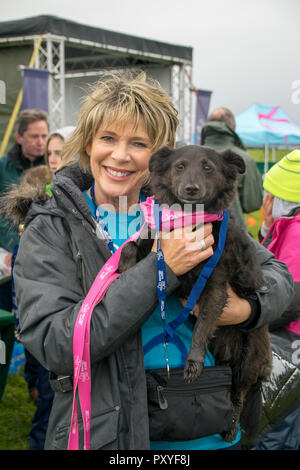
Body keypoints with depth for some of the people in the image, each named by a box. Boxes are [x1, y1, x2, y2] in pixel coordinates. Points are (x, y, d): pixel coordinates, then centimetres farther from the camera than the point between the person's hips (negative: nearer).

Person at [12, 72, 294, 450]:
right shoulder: (49, 230, -9)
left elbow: (275, 271, 5)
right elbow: (54, 346, -21)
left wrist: (249, 308, -18)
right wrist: (161, 268, -25)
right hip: (105, 430, -2)